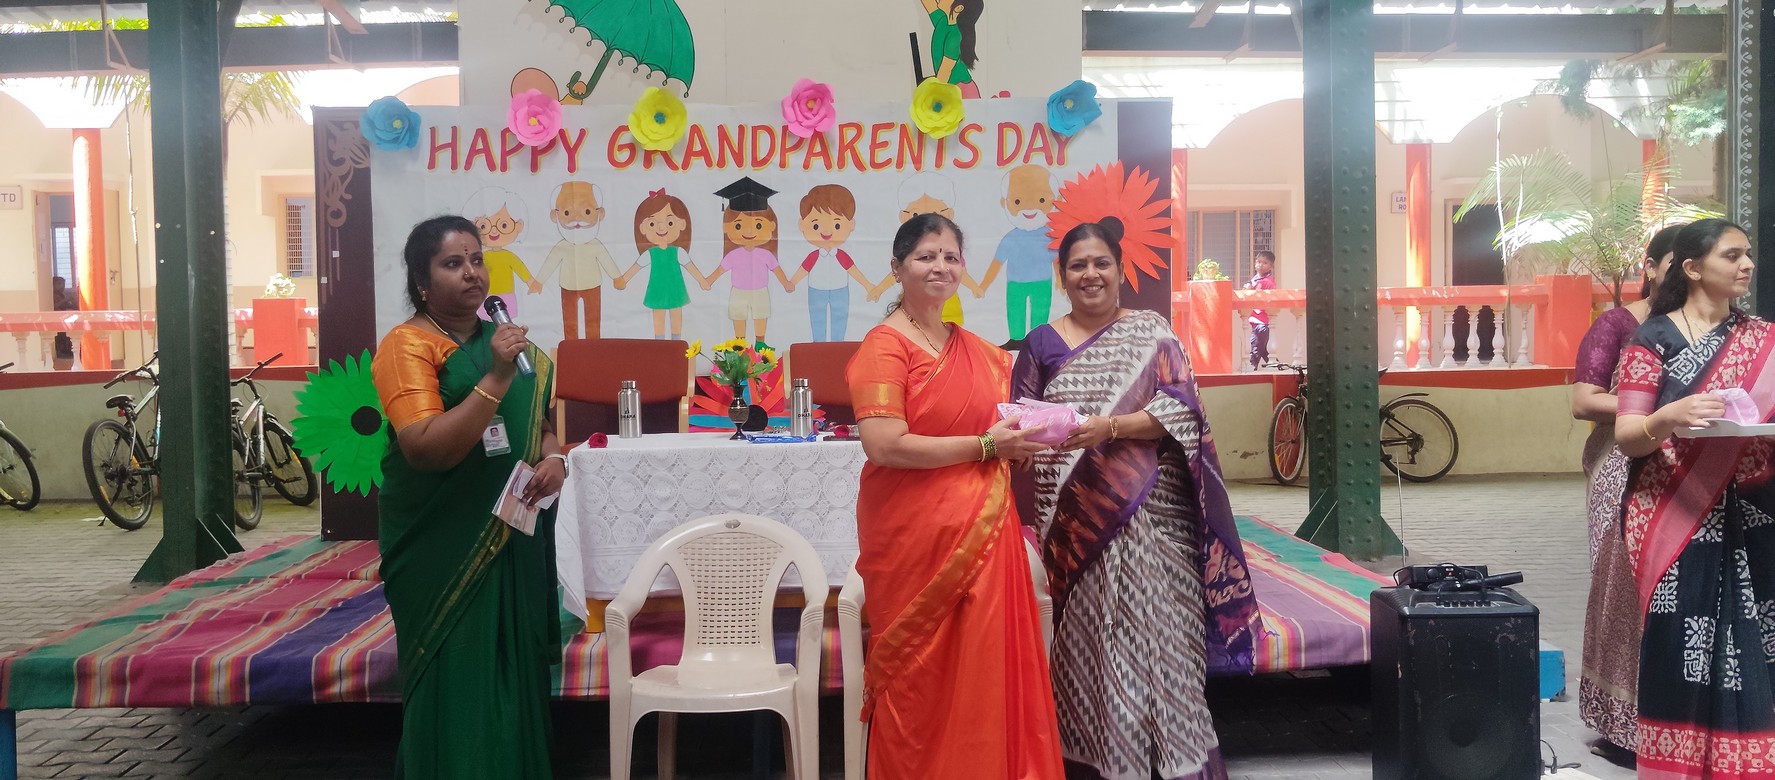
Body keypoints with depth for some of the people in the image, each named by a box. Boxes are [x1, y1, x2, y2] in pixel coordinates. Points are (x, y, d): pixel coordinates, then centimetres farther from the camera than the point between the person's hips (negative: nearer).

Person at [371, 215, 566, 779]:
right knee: (457, 681, -1)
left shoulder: (502, 340, 11)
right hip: (443, 546, -6)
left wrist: (552, 457, -3)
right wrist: (495, 377, -27)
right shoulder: (407, 345, -10)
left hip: (512, 538, 6)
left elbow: (538, 421, 19)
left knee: (515, 673, 12)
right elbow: (426, 449, -22)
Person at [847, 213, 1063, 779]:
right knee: (921, 677, 3)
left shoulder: (975, 348, 12)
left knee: (986, 667, 8)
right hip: (915, 537, -6)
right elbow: (884, 445, -19)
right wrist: (985, 445, -14)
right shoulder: (885, 345, -8)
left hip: (983, 531, 6)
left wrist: (1022, 439, 10)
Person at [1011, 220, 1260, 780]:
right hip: (1076, 521, 1)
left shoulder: (1152, 333, 5)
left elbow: (1182, 406, -6)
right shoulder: (1042, 343, 10)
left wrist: (1109, 427, -19)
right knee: (1090, 642, 2)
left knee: (1157, 636, -1)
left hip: (1152, 516, -1)